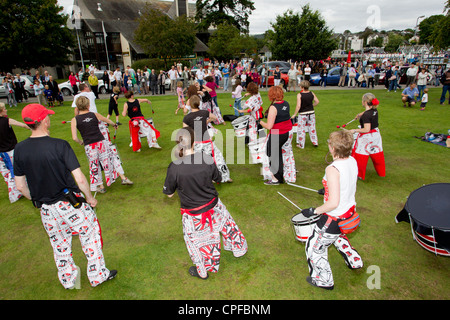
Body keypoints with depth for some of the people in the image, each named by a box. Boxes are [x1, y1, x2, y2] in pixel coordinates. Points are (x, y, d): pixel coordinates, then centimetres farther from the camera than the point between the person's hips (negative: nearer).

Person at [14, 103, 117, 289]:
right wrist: (90, 198, -5)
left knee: (59, 245, 22)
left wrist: (37, 201, 18)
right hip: (72, 204, -5)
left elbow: (20, 186, 1)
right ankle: (98, 275, 27)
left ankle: (68, 280, 41)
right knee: (90, 237, 14)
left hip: (47, 210, 5)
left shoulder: (20, 149, -6)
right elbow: (80, 179, -22)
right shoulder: (59, 145, -20)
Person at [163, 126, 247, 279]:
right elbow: (218, 178, 1)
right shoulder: (207, 159, -16)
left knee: (196, 240, 21)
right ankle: (239, 248, 55)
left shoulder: (174, 168, -24)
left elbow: (169, 194, -11)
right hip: (213, 206, 3)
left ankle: (202, 271, 44)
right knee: (227, 224, 29)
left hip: (193, 213, -2)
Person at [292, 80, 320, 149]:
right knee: (312, 128, 17)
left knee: (301, 129, 7)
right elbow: (317, 101, 5)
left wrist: (294, 114, -12)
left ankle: (301, 145, 14)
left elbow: (298, 106, -20)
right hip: (311, 113, 5)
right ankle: (315, 142, 25)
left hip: (302, 114, -4)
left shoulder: (299, 95, -15)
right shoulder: (311, 93, 0)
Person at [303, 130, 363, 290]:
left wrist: (314, 211, -18)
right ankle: (354, 261, 55)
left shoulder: (333, 169, -31)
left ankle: (324, 280, 33)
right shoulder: (352, 161, -6)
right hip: (350, 212, 8)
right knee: (338, 236, 38)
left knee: (314, 247, 14)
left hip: (335, 218, -8)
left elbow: (334, 203, -31)